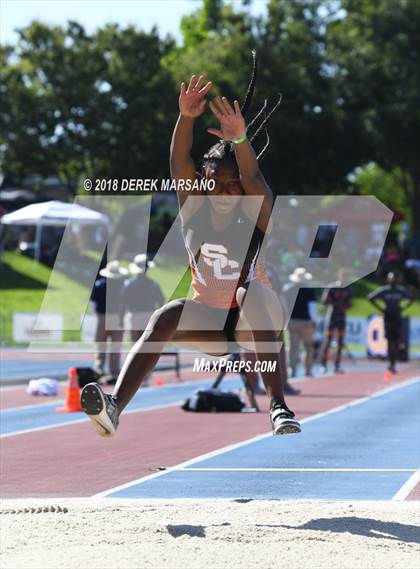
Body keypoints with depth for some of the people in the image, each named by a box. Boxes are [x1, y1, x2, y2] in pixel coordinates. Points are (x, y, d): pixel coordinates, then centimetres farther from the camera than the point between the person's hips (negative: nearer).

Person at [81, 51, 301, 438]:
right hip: (209, 319, 2)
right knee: (167, 316, -28)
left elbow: (253, 178, -28)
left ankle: (278, 406, -39)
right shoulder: (194, 211, -2)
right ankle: (115, 408, -46)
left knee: (252, 290, -34)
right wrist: (186, 117, -34)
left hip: (254, 320, -2)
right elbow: (179, 163, -17)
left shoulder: (254, 216, -8)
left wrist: (240, 139, -48)